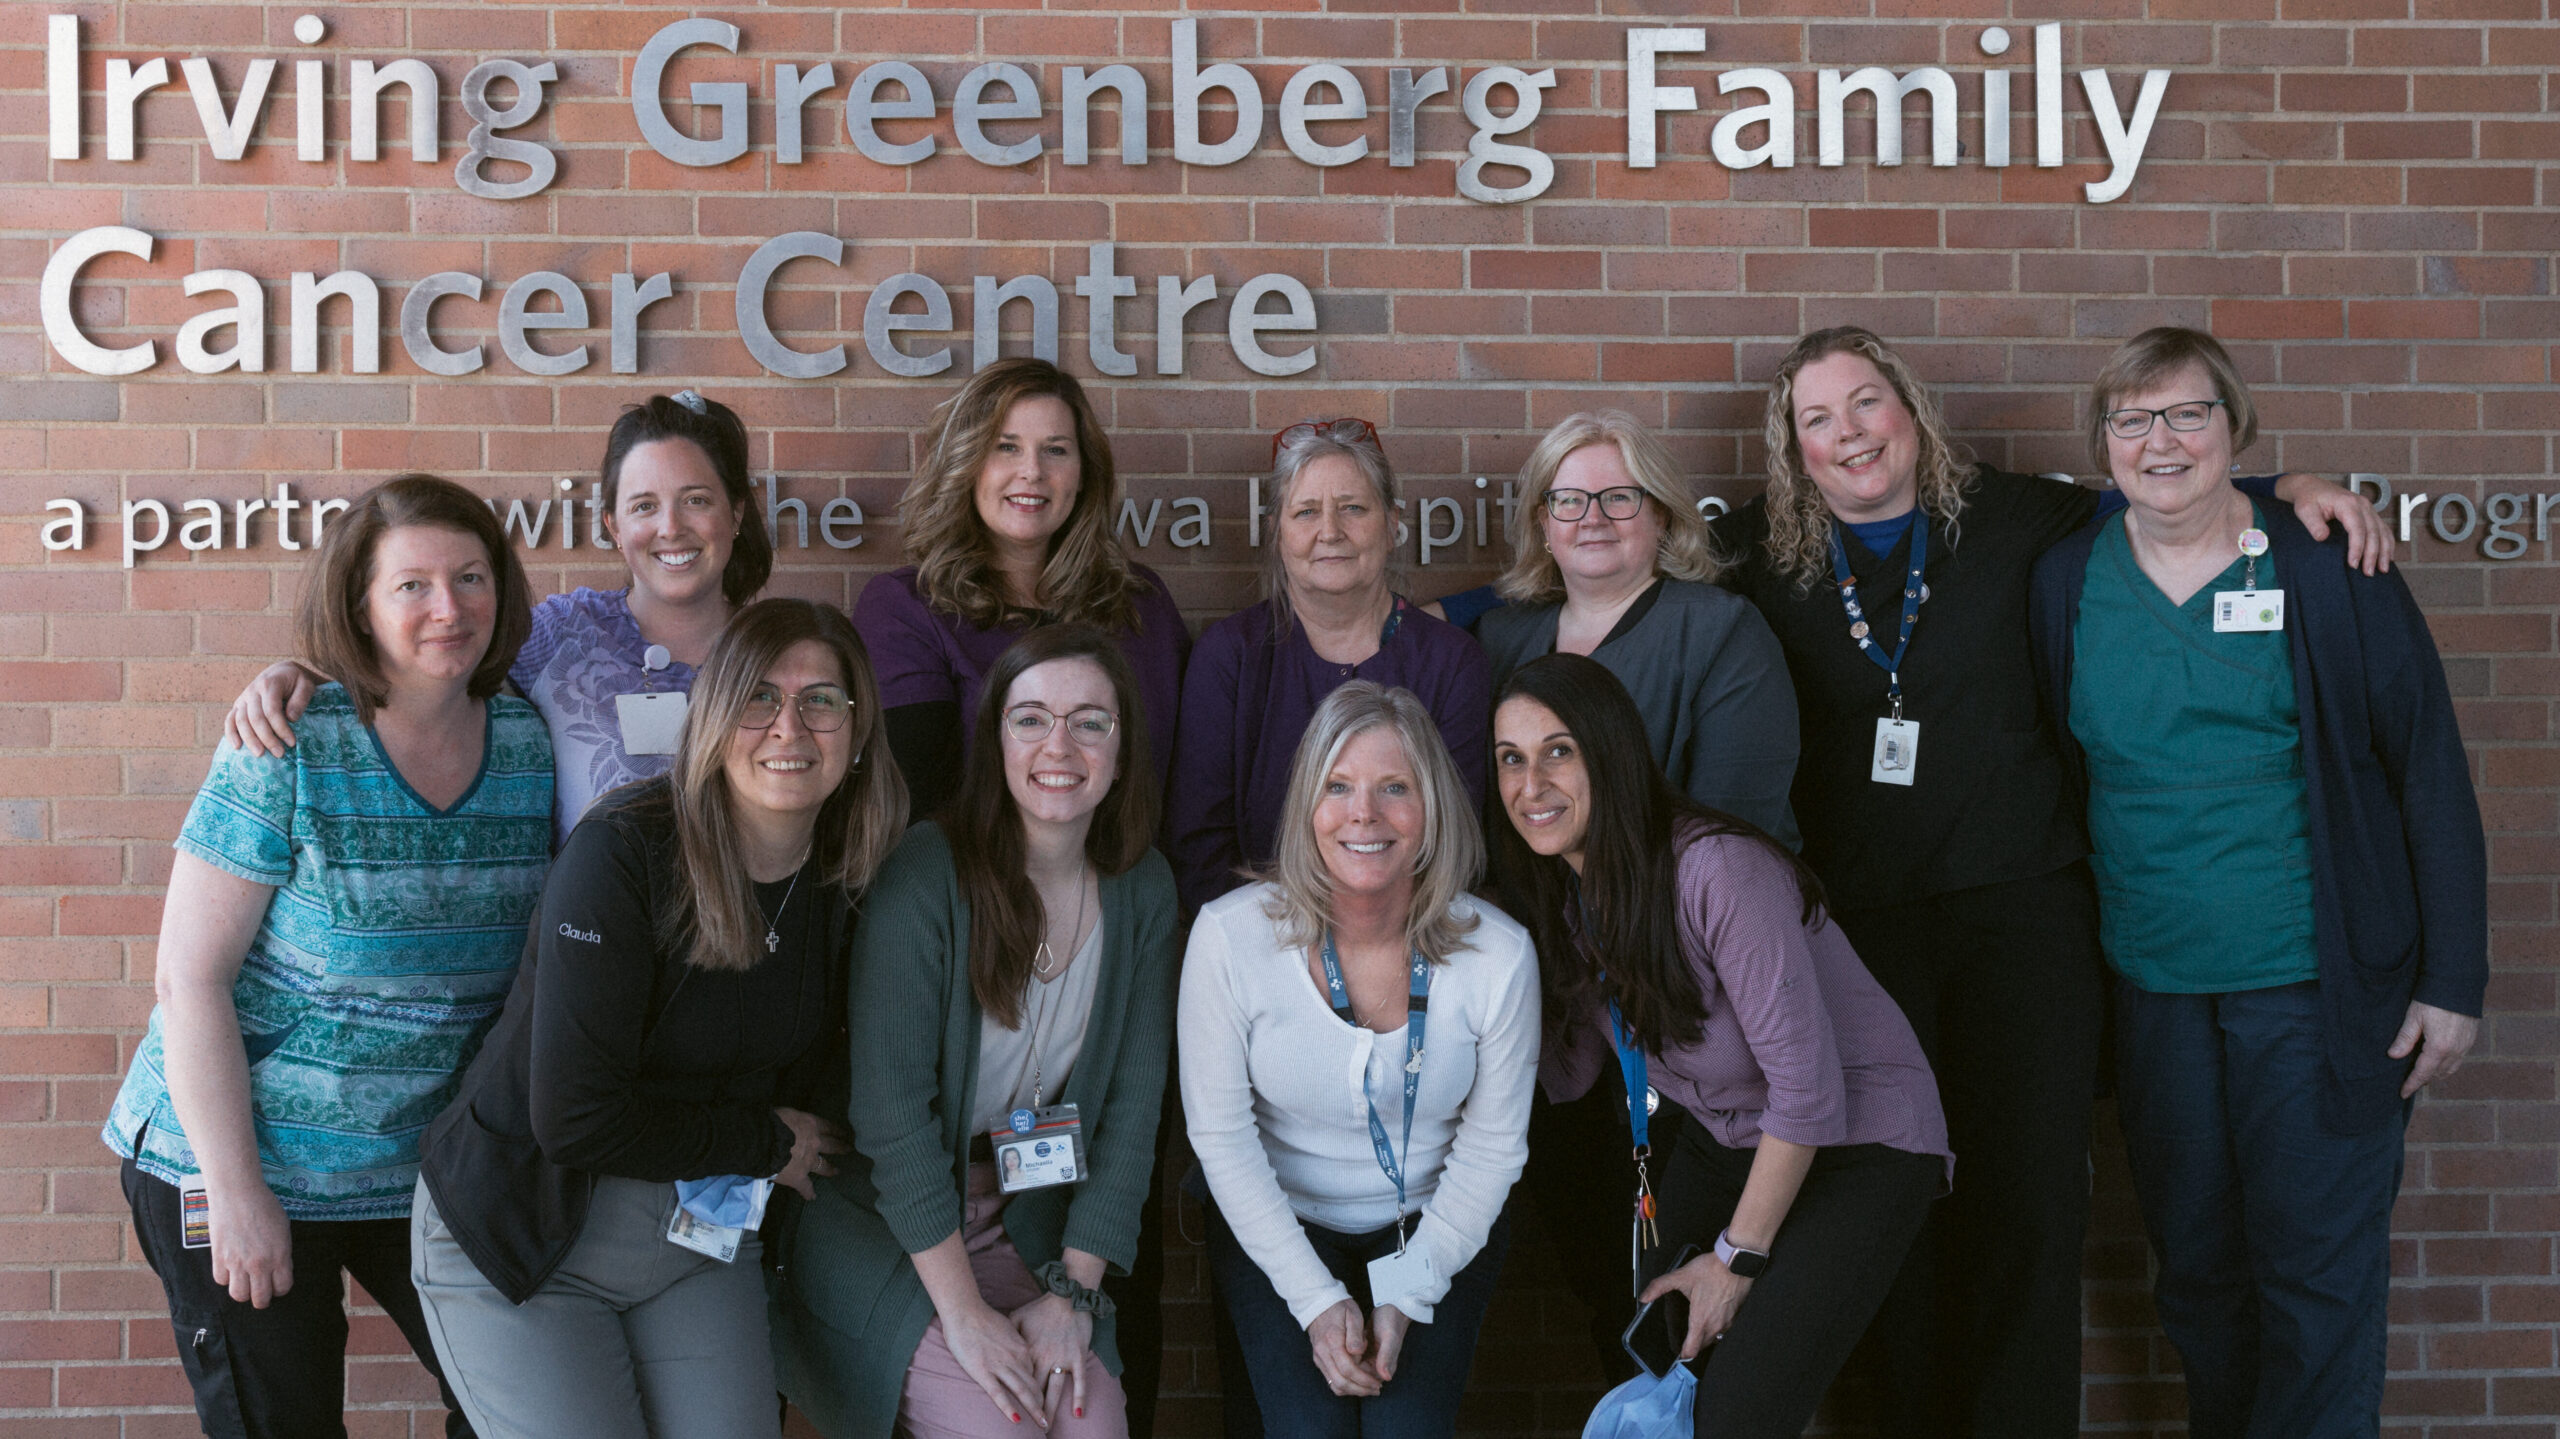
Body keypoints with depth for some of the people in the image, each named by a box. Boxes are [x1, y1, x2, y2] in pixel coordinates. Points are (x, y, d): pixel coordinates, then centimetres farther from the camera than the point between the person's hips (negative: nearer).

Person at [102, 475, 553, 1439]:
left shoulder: (531, 746, -2)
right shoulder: (289, 752, -15)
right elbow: (190, 976, -15)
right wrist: (236, 1191, -16)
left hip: (432, 1168, 4)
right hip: (241, 1162, -4)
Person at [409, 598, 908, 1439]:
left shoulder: (852, 884, -3)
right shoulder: (624, 853, -21)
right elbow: (575, 1119, -24)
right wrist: (765, 1143, -13)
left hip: (704, 1237, 5)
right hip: (523, 1236, -5)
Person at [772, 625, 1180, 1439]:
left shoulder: (1143, 892, -2)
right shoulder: (927, 873, -17)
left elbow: (1132, 1105, 0)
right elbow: (891, 1106, -18)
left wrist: (1072, 1291, -8)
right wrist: (963, 1313, -20)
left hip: (1026, 1225, 4)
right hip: (884, 1222, -4)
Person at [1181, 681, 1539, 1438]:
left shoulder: (1498, 955, -15)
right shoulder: (1230, 937, -17)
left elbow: (1492, 1143, -4)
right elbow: (1222, 1136, -10)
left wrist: (1405, 1297, -11)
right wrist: (1318, 1300, -14)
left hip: (1434, 1232, 1)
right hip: (1275, 1229, 0)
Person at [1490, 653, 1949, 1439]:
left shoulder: (1716, 868, -30)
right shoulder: (1562, 887, -4)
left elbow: (1806, 1085, -26)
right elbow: (1569, 1074, 1)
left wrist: (1738, 1257, -17)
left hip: (1858, 1145, -7)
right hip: (1723, 1141, 7)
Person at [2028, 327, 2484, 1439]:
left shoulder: (2328, 567, -4)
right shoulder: (2065, 582, 4)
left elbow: (2430, 771, -3)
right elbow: (2054, 778, 11)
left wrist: (2453, 980, -6)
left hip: (2318, 987, -3)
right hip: (2148, 991, 3)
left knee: (2320, 1276, 0)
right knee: (2193, 1265, 14)